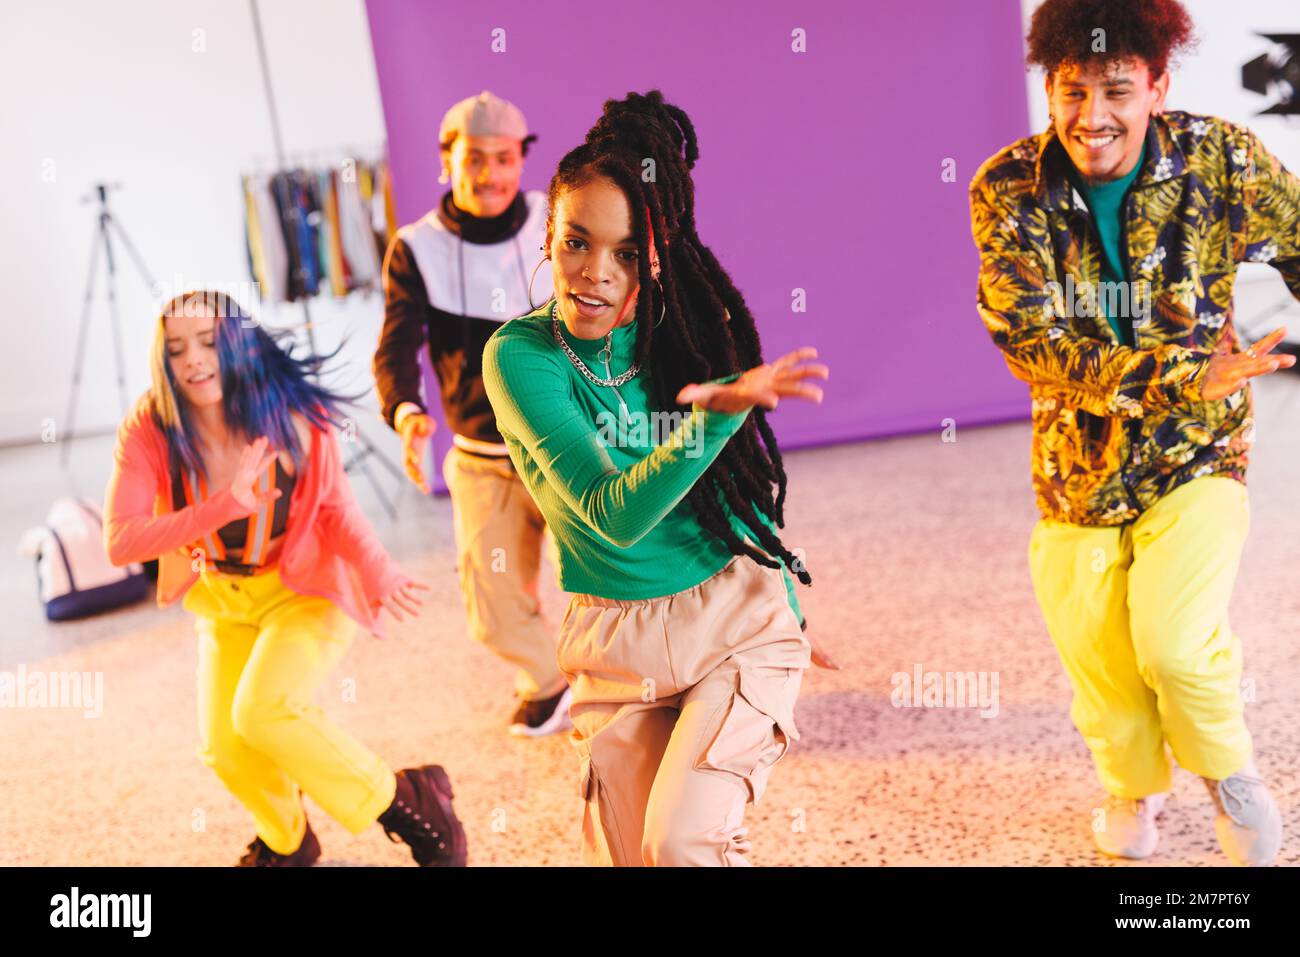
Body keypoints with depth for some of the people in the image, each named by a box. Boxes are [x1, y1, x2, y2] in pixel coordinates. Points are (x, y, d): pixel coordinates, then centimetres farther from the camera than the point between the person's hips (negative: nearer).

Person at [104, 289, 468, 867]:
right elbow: (119, 542, -27)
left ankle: (409, 804, -6)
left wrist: (379, 573, -26)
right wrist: (228, 504, -37)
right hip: (223, 600, 4)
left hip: (304, 590, -4)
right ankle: (286, 843, 39)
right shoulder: (148, 429, -19)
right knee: (226, 749, 5)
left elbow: (336, 503, -9)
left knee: (262, 712, -26)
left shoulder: (292, 413, -22)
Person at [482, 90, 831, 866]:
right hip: (618, 646, 0)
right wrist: (716, 416, -38)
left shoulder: (696, 328, -6)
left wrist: (782, 604, 11)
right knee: (626, 853, 10)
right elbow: (612, 515, -24)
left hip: (740, 619, 0)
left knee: (682, 838, -15)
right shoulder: (521, 356, -14)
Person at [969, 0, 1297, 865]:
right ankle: (1135, 786, 46)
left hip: (1198, 457, -1)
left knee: (1175, 646, -20)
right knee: (1102, 667, 11)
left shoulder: (1221, 160, -13)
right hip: (1079, 469, 2)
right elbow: (1032, 342, -21)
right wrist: (1187, 375, -32)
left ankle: (1230, 769, 16)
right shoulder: (1007, 190, -14)